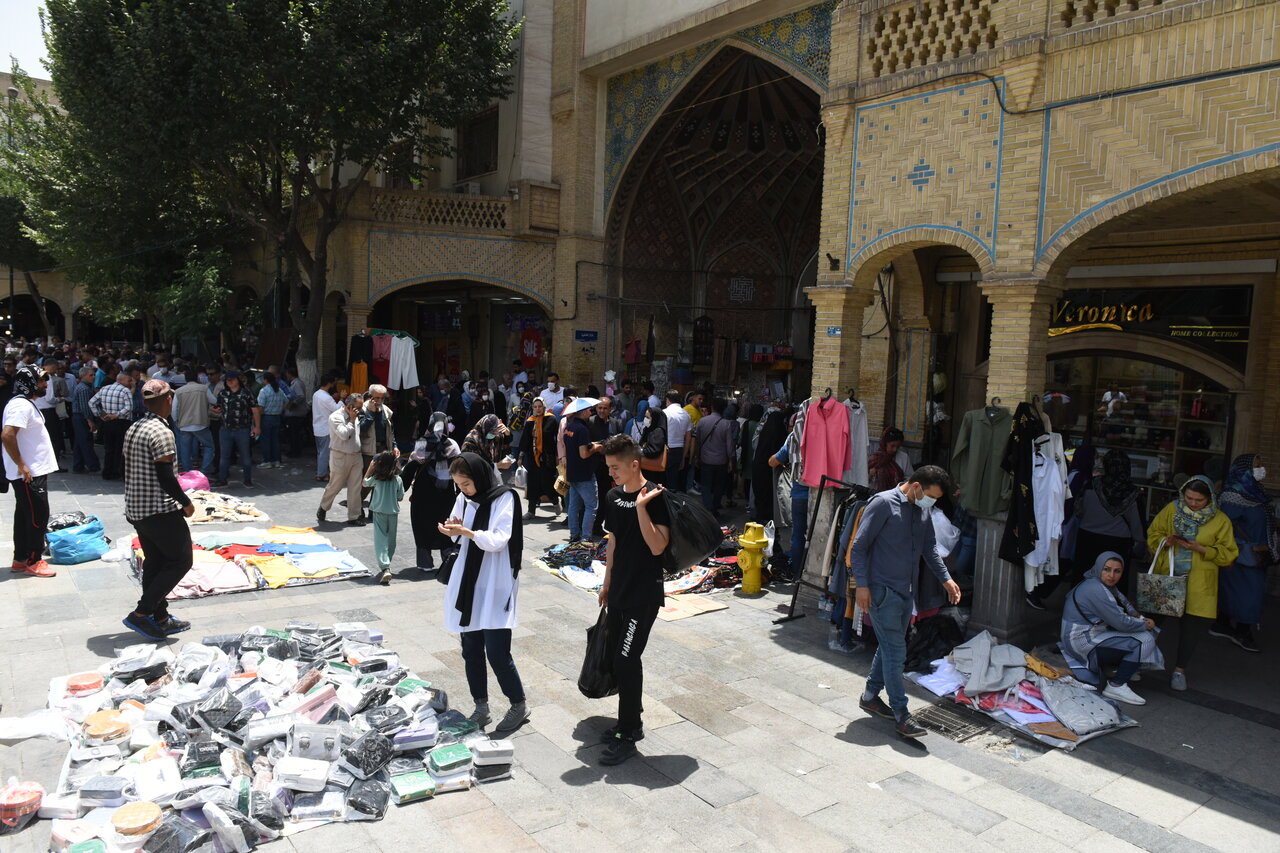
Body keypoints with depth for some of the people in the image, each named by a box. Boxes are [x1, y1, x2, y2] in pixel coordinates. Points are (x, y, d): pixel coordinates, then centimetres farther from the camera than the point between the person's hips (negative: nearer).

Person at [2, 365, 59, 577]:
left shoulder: (26, 403, 14)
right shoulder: (22, 405, -18)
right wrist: (21, 465, -24)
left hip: (33, 472, 10)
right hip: (29, 475, -10)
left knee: (25, 516, 15)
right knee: (37, 517, -3)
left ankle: (21, 559, 23)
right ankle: (33, 562, 6)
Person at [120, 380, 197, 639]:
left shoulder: (133, 429, 12)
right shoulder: (162, 432, -18)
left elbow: (132, 471, 18)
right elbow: (165, 477, -21)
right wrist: (186, 502, -9)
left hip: (135, 509, 10)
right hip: (160, 510, -10)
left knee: (154, 563, 16)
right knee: (180, 560, 1)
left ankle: (160, 618, 22)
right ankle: (141, 613, -2)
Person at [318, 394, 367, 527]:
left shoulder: (356, 417, 10)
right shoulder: (335, 417, -11)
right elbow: (344, 434, -20)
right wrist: (352, 420, -14)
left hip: (356, 456, 6)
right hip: (340, 456, -6)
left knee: (355, 488, 4)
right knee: (334, 486, 5)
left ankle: (353, 516, 11)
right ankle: (322, 509, 30)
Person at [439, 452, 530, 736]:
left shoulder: (504, 498, -11)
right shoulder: (463, 499, 6)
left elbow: (499, 540, -17)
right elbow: (460, 537, 15)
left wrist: (466, 531, -29)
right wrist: (453, 530, -8)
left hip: (495, 585, -6)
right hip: (468, 581, 6)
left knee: (497, 652, -7)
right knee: (471, 650, 9)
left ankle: (519, 706, 13)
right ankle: (481, 708, 24)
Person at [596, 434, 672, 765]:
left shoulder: (656, 496, -16)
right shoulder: (613, 496, 6)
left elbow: (658, 546, -23)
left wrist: (641, 506, -28)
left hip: (644, 595, -7)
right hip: (619, 592, 7)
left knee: (627, 661, -5)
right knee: (620, 659, 13)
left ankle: (627, 737, 8)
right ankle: (631, 723, 29)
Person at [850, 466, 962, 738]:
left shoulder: (921, 512, 10)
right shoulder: (884, 503, -14)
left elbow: (929, 549, 23)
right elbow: (859, 546, -14)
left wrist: (946, 579, 12)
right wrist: (862, 585, -18)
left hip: (905, 592, 8)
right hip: (882, 590, -8)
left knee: (890, 648, 15)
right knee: (895, 651, -6)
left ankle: (870, 696, 29)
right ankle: (901, 714, 0)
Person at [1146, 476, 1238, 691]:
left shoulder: (1220, 520, -1)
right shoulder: (1171, 509, 2)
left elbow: (1229, 554, -1)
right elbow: (1153, 534, 10)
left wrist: (1200, 548, -16)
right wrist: (1165, 541, -11)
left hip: (1198, 585, 0)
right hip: (1165, 577, 0)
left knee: (1194, 625, 1)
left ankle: (1180, 669, 22)